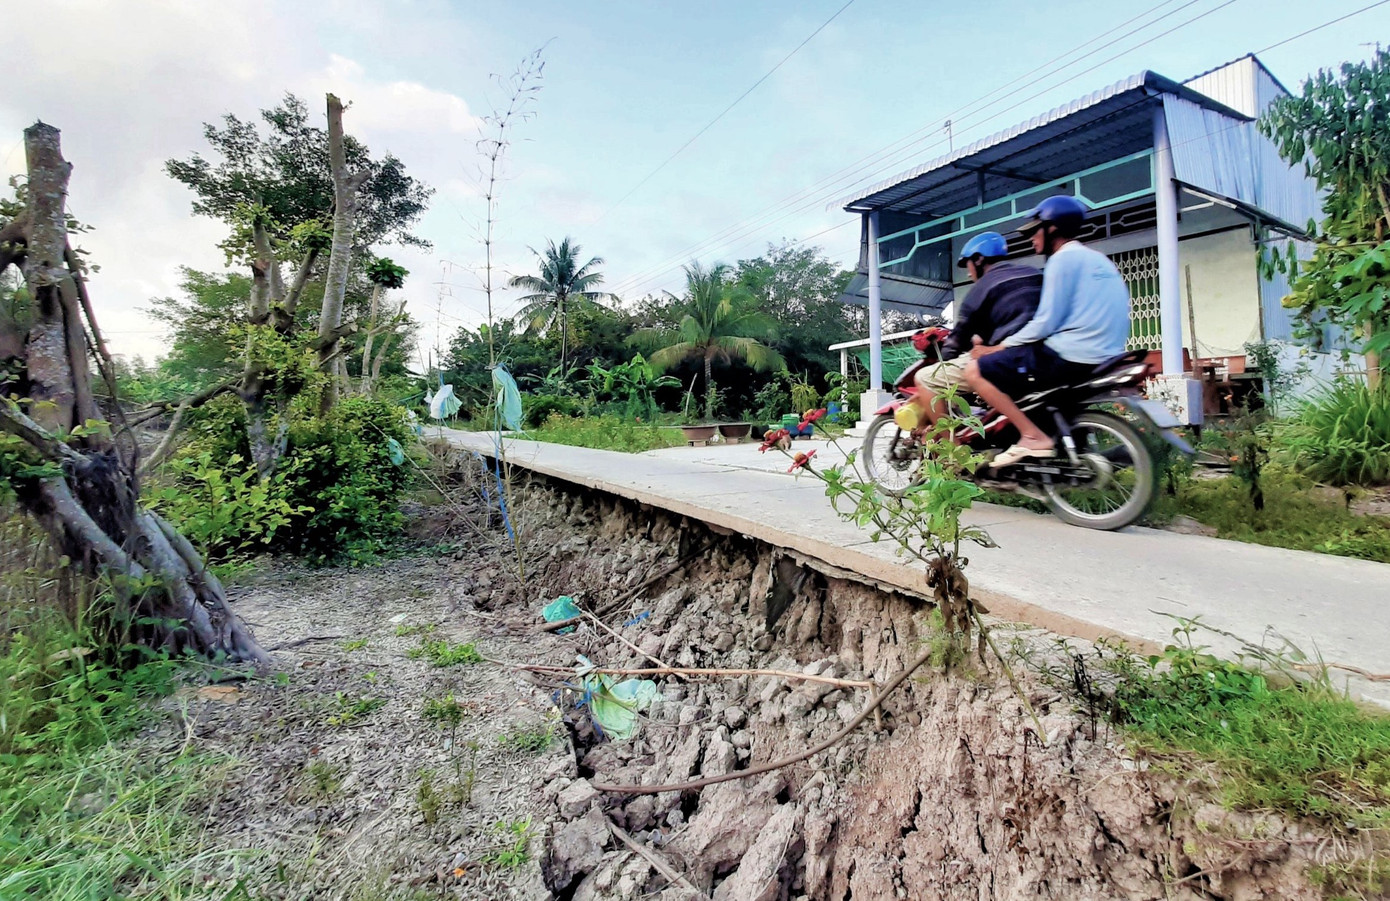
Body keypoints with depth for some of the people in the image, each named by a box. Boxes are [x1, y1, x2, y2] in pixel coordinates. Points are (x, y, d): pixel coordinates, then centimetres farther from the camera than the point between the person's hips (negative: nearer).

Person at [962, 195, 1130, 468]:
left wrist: (995, 349, -4)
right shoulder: (1099, 260, 23)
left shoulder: (1063, 258, -6)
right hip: (1103, 358, 10)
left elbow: (1046, 322, -14)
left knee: (975, 370, -9)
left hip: (1069, 356, -10)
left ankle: (1033, 436, -19)